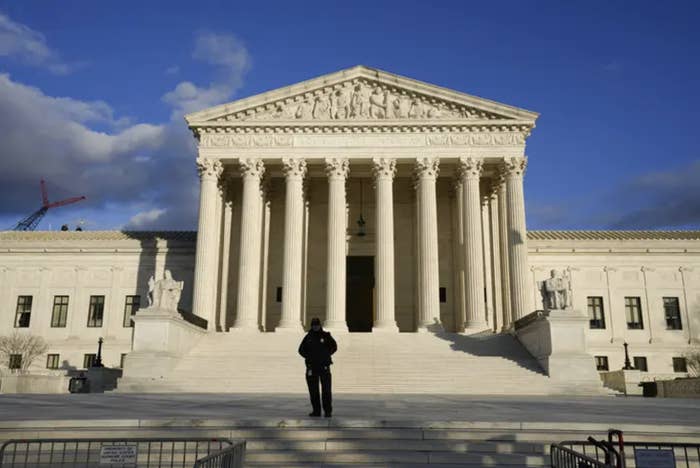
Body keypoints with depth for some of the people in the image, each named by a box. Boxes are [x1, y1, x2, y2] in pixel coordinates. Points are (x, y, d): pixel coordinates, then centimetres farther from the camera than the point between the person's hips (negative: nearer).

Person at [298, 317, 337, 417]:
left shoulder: (326, 335, 1)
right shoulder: (308, 337, 5)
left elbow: (334, 346, 11)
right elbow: (301, 350, 14)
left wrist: (326, 355, 3)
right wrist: (308, 357, 2)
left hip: (324, 367, -2)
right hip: (312, 368, 2)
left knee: (326, 390, -6)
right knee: (313, 391, 3)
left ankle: (328, 411, 1)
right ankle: (316, 411, 12)